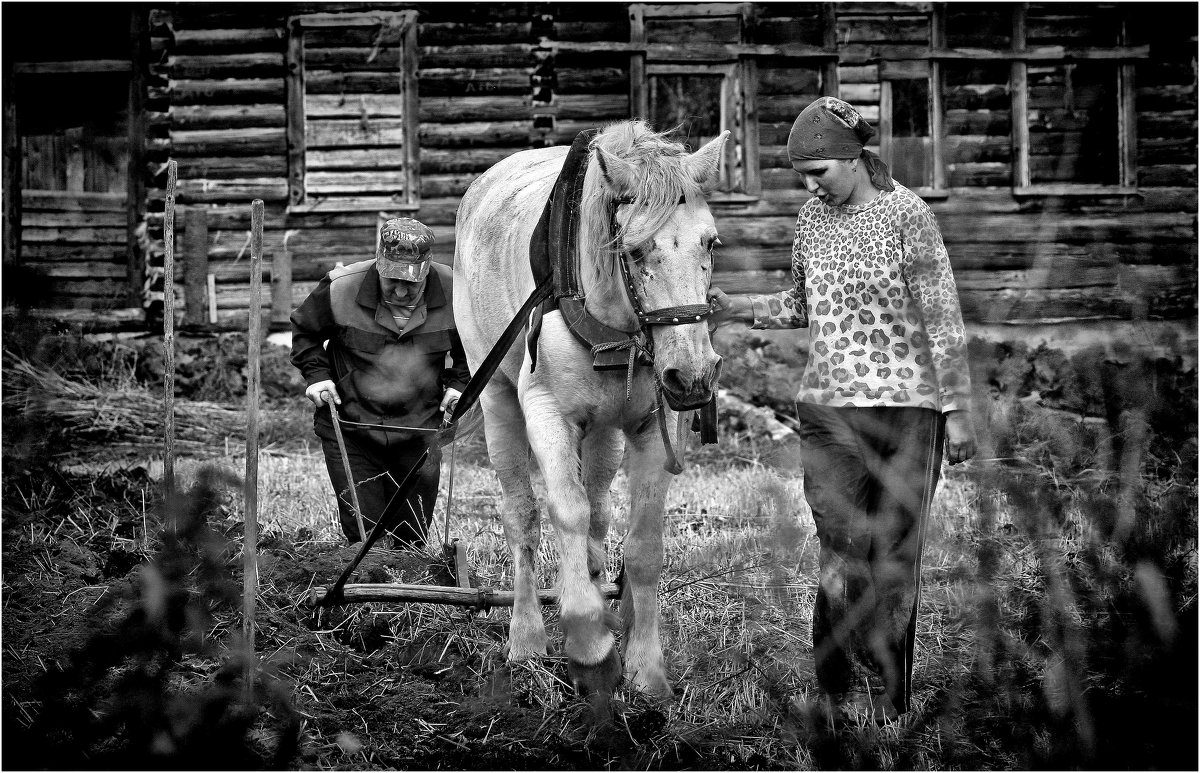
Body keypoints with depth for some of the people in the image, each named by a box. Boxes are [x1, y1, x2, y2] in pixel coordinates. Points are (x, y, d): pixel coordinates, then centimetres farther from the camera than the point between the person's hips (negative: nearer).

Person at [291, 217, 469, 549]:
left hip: (418, 433, 1)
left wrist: (459, 384, -2)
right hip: (349, 431, -1)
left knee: (412, 540, 9)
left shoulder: (454, 293, -11)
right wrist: (317, 375, -6)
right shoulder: (340, 288, -15)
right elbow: (304, 331, 5)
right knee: (361, 535, -3)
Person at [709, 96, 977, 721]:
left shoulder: (908, 216, -8)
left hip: (909, 410, -3)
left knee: (896, 565, 4)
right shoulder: (813, 218, 8)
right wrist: (737, 308, 8)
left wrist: (958, 412, -7)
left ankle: (889, 712, 13)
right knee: (843, 564, -5)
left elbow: (943, 321, -7)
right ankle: (841, 701, 2)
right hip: (830, 411, 3)